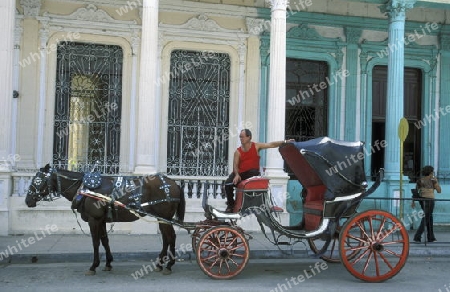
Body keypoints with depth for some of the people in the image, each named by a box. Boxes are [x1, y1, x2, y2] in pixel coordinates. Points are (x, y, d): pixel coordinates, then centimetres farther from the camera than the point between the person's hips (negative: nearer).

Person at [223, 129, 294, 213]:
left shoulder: (256, 146, -1)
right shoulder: (238, 151, 1)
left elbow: (271, 145, -7)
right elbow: (235, 165, -6)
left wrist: (285, 142, -17)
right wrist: (237, 174, -26)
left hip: (252, 172, -1)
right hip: (240, 173, 1)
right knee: (228, 184, -20)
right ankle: (230, 204, -2)